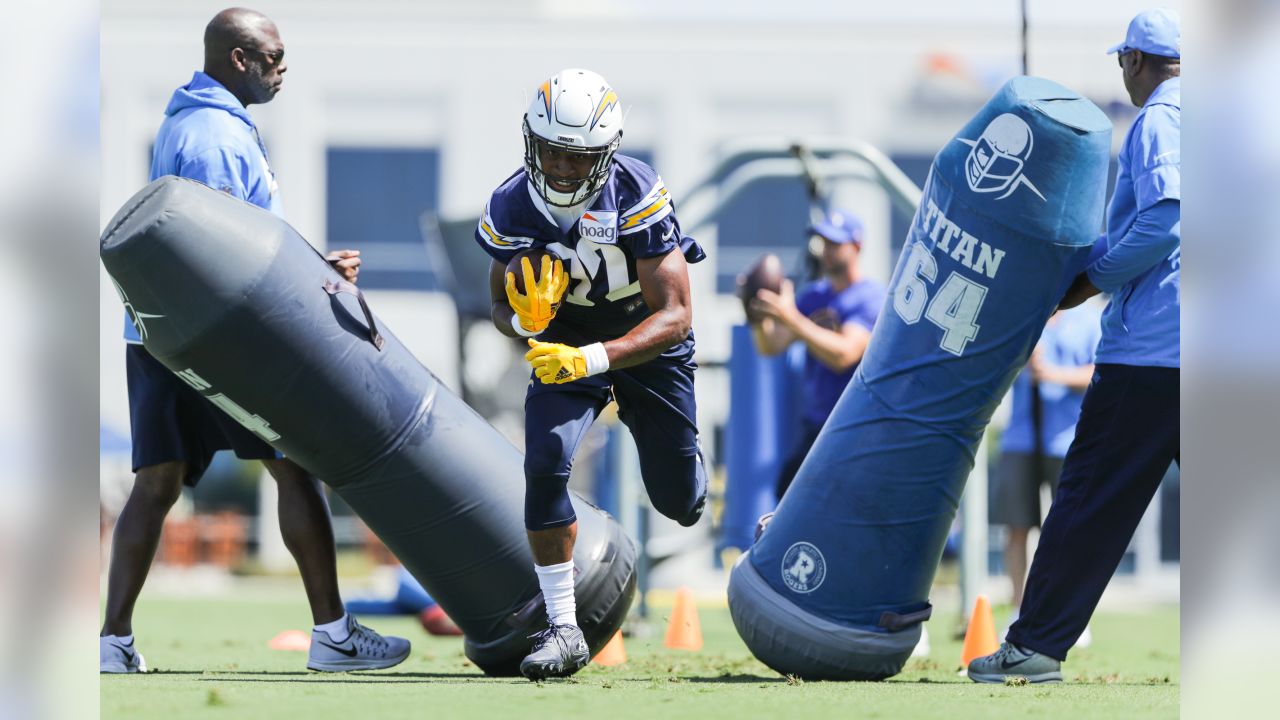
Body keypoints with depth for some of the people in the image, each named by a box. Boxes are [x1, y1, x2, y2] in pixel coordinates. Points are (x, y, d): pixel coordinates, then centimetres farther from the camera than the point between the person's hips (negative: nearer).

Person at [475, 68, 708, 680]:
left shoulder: (639, 197, -31)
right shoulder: (511, 209, -20)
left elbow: (675, 317, -32)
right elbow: (501, 304, -4)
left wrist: (593, 358, -46)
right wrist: (525, 320, -30)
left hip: (647, 343, -1)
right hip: (565, 342, 1)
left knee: (681, 505, 7)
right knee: (545, 462, -25)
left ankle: (686, 465, 49)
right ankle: (562, 628, -15)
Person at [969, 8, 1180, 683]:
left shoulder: (1158, 122, -7)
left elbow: (1164, 223, -19)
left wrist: (1090, 281, -8)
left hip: (1150, 346, -7)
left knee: (1095, 495, -3)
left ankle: (1037, 644, 0)